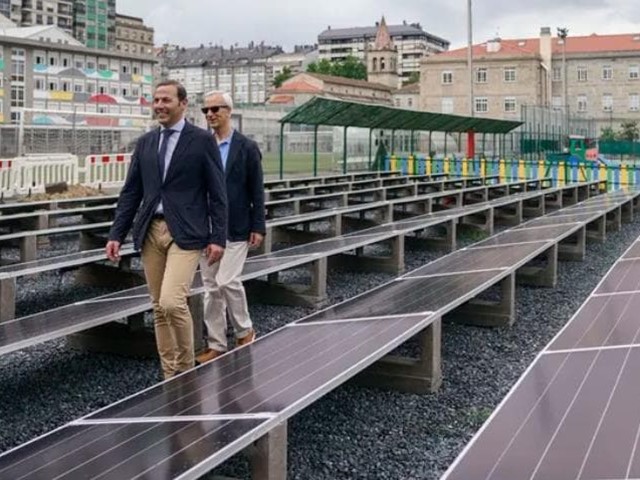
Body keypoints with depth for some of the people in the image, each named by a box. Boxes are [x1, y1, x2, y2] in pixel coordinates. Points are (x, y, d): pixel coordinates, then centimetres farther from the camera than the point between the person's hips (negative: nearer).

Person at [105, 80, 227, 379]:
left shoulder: (202, 140, -2)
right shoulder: (145, 143, 12)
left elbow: (217, 193, -2)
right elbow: (130, 192, 12)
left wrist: (217, 237, -7)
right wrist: (116, 234, 5)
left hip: (185, 232, -5)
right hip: (151, 230, 5)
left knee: (172, 302, -18)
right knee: (159, 308, 8)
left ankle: (186, 368, 6)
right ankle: (170, 375, 20)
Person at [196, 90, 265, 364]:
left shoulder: (247, 148, -2)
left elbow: (256, 191, -2)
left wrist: (258, 227, -6)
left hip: (235, 228, -4)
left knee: (227, 280, -12)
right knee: (211, 287, 7)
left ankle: (244, 331, 12)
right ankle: (215, 345, 16)